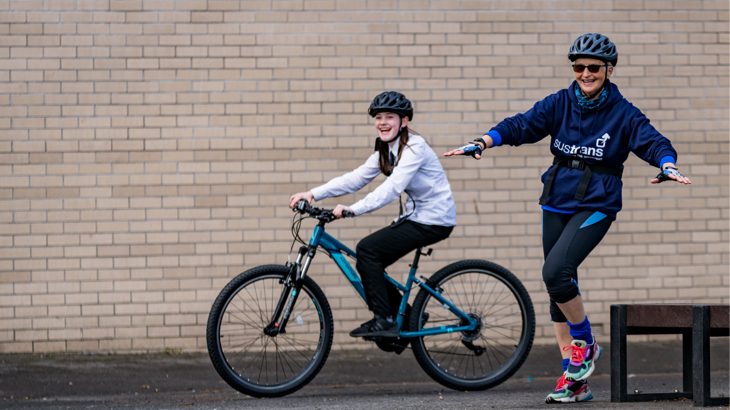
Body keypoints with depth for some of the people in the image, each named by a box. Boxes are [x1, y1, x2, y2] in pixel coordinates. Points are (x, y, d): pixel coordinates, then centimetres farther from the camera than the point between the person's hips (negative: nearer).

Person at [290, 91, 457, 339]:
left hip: (434, 220, -9)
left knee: (367, 249, -18)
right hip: (415, 216, 9)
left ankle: (384, 321, -15)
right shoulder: (385, 151, 9)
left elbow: (392, 188, -30)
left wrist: (354, 209, -37)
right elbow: (355, 179, 4)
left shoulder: (414, 147, -18)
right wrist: (313, 194, -7)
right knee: (368, 262, 5)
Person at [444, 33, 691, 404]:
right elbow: (521, 126, -4)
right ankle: (575, 380, 15)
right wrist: (481, 143, -19)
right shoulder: (559, 104, 4)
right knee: (559, 289, 7)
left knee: (555, 272, -24)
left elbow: (653, 142, -13)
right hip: (556, 203, 5)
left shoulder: (622, 113, -4)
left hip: (595, 206, -5)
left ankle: (585, 344, 0)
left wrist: (667, 166, -34)